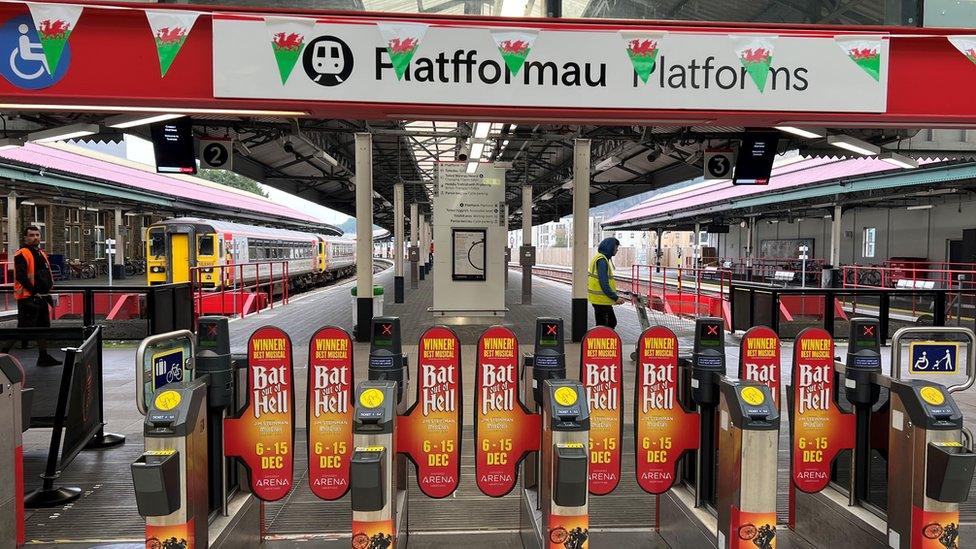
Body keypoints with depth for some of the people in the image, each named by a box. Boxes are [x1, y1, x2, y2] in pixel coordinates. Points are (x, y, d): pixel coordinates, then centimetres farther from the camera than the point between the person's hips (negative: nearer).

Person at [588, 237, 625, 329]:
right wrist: (616, 298, -19)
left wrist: (615, 297, 18)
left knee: (612, 323, 17)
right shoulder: (602, 261, -18)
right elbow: (604, 284, -24)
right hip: (601, 300, -11)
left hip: (600, 299, 11)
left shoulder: (601, 258, 15)